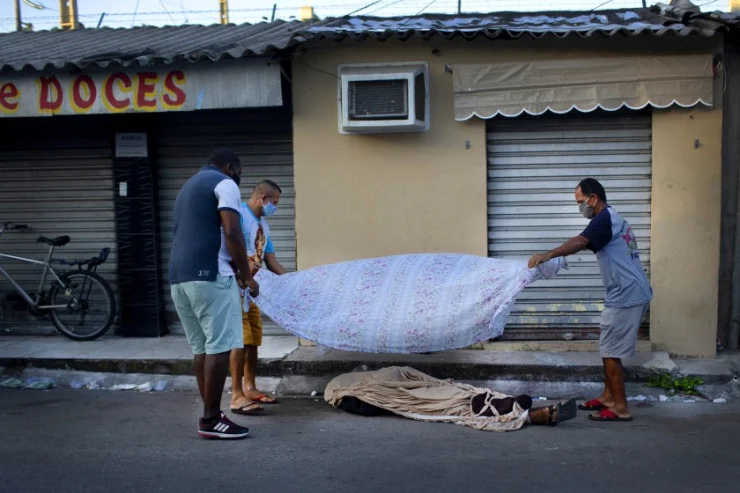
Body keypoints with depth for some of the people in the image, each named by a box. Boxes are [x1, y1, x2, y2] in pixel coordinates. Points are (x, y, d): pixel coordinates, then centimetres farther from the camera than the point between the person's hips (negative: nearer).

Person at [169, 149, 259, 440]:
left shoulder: (189, 186, 28)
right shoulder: (224, 183, 0)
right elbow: (232, 232, -13)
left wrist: (234, 271, 30)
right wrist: (246, 275, -4)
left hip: (179, 276, 9)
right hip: (208, 275, -9)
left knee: (202, 348, 11)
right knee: (219, 346, -6)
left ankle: (210, 415, 13)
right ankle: (211, 420, -6)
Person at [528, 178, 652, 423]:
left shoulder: (604, 218, -14)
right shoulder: (613, 218, 18)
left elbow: (580, 242, -32)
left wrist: (548, 255, -39)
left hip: (626, 296, -10)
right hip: (633, 293, 10)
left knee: (611, 352, -3)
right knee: (610, 349, 17)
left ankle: (620, 408, 3)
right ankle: (608, 397, 26)